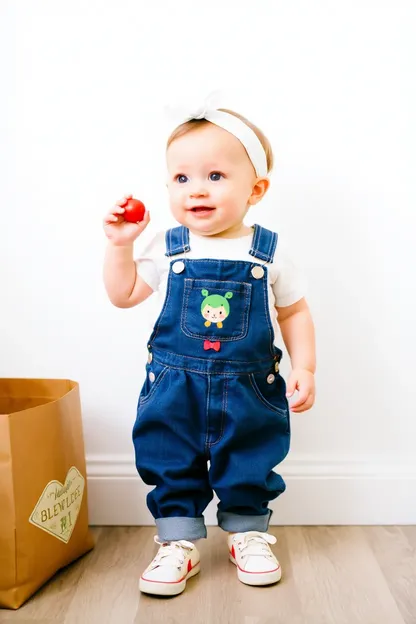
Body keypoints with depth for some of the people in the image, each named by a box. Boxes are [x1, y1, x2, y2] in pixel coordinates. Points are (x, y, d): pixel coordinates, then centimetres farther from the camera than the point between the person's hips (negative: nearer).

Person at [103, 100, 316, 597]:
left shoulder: (268, 253, -6)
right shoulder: (167, 249, -4)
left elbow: (294, 313, 3)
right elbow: (123, 295, 3)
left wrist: (304, 368, -4)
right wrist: (120, 244, -8)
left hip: (249, 391, 0)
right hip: (174, 389, 1)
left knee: (250, 469, 14)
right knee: (171, 468, 9)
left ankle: (247, 534, 37)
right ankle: (178, 544, 27)